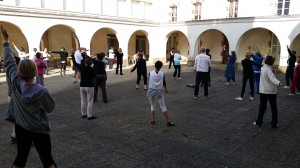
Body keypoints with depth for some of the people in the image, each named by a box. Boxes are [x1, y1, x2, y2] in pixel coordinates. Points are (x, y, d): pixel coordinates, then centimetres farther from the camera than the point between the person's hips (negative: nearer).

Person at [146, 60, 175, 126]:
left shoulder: (150, 73, -6)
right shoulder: (162, 74, -3)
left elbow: (149, 81, 7)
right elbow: (164, 83, 8)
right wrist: (166, 89, 26)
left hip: (151, 91, 1)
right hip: (159, 92, -1)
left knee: (153, 106, 20)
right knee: (163, 107, 7)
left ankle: (153, 121, 21)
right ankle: (168, 122, 10)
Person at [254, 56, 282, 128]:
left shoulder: (262, 68, 3)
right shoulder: (269, 70, -20)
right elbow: (272, 78, -39)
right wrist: (278, 83, -55)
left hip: (263, 91, 6)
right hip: (271, 91, -6)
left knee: (262, 106, 15)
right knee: (274, 108, 9)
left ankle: (259, 122, 15)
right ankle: (274, 124, 16)